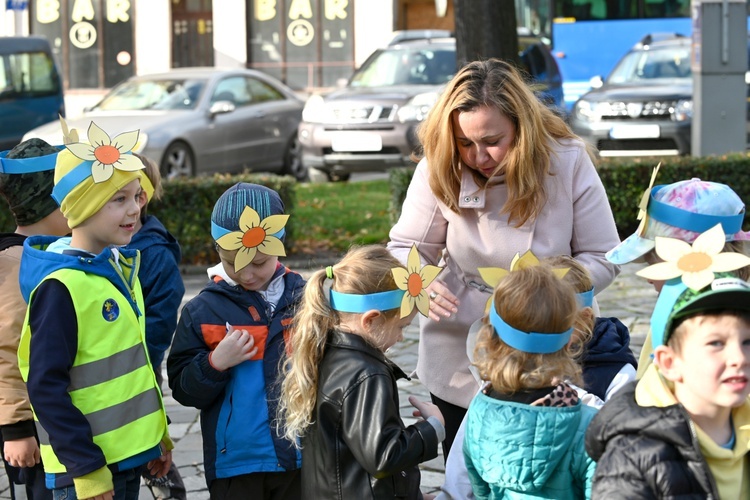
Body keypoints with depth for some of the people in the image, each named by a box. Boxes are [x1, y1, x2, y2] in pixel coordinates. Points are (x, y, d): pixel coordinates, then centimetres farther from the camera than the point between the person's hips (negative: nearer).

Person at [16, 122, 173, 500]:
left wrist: (159, 435, 20)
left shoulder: (121, 266, 10)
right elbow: (46, 387, -19)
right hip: (86, 468, -8)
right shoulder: (60, 287, -18)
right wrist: (86, 468, -19)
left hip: (129, 454, 8)